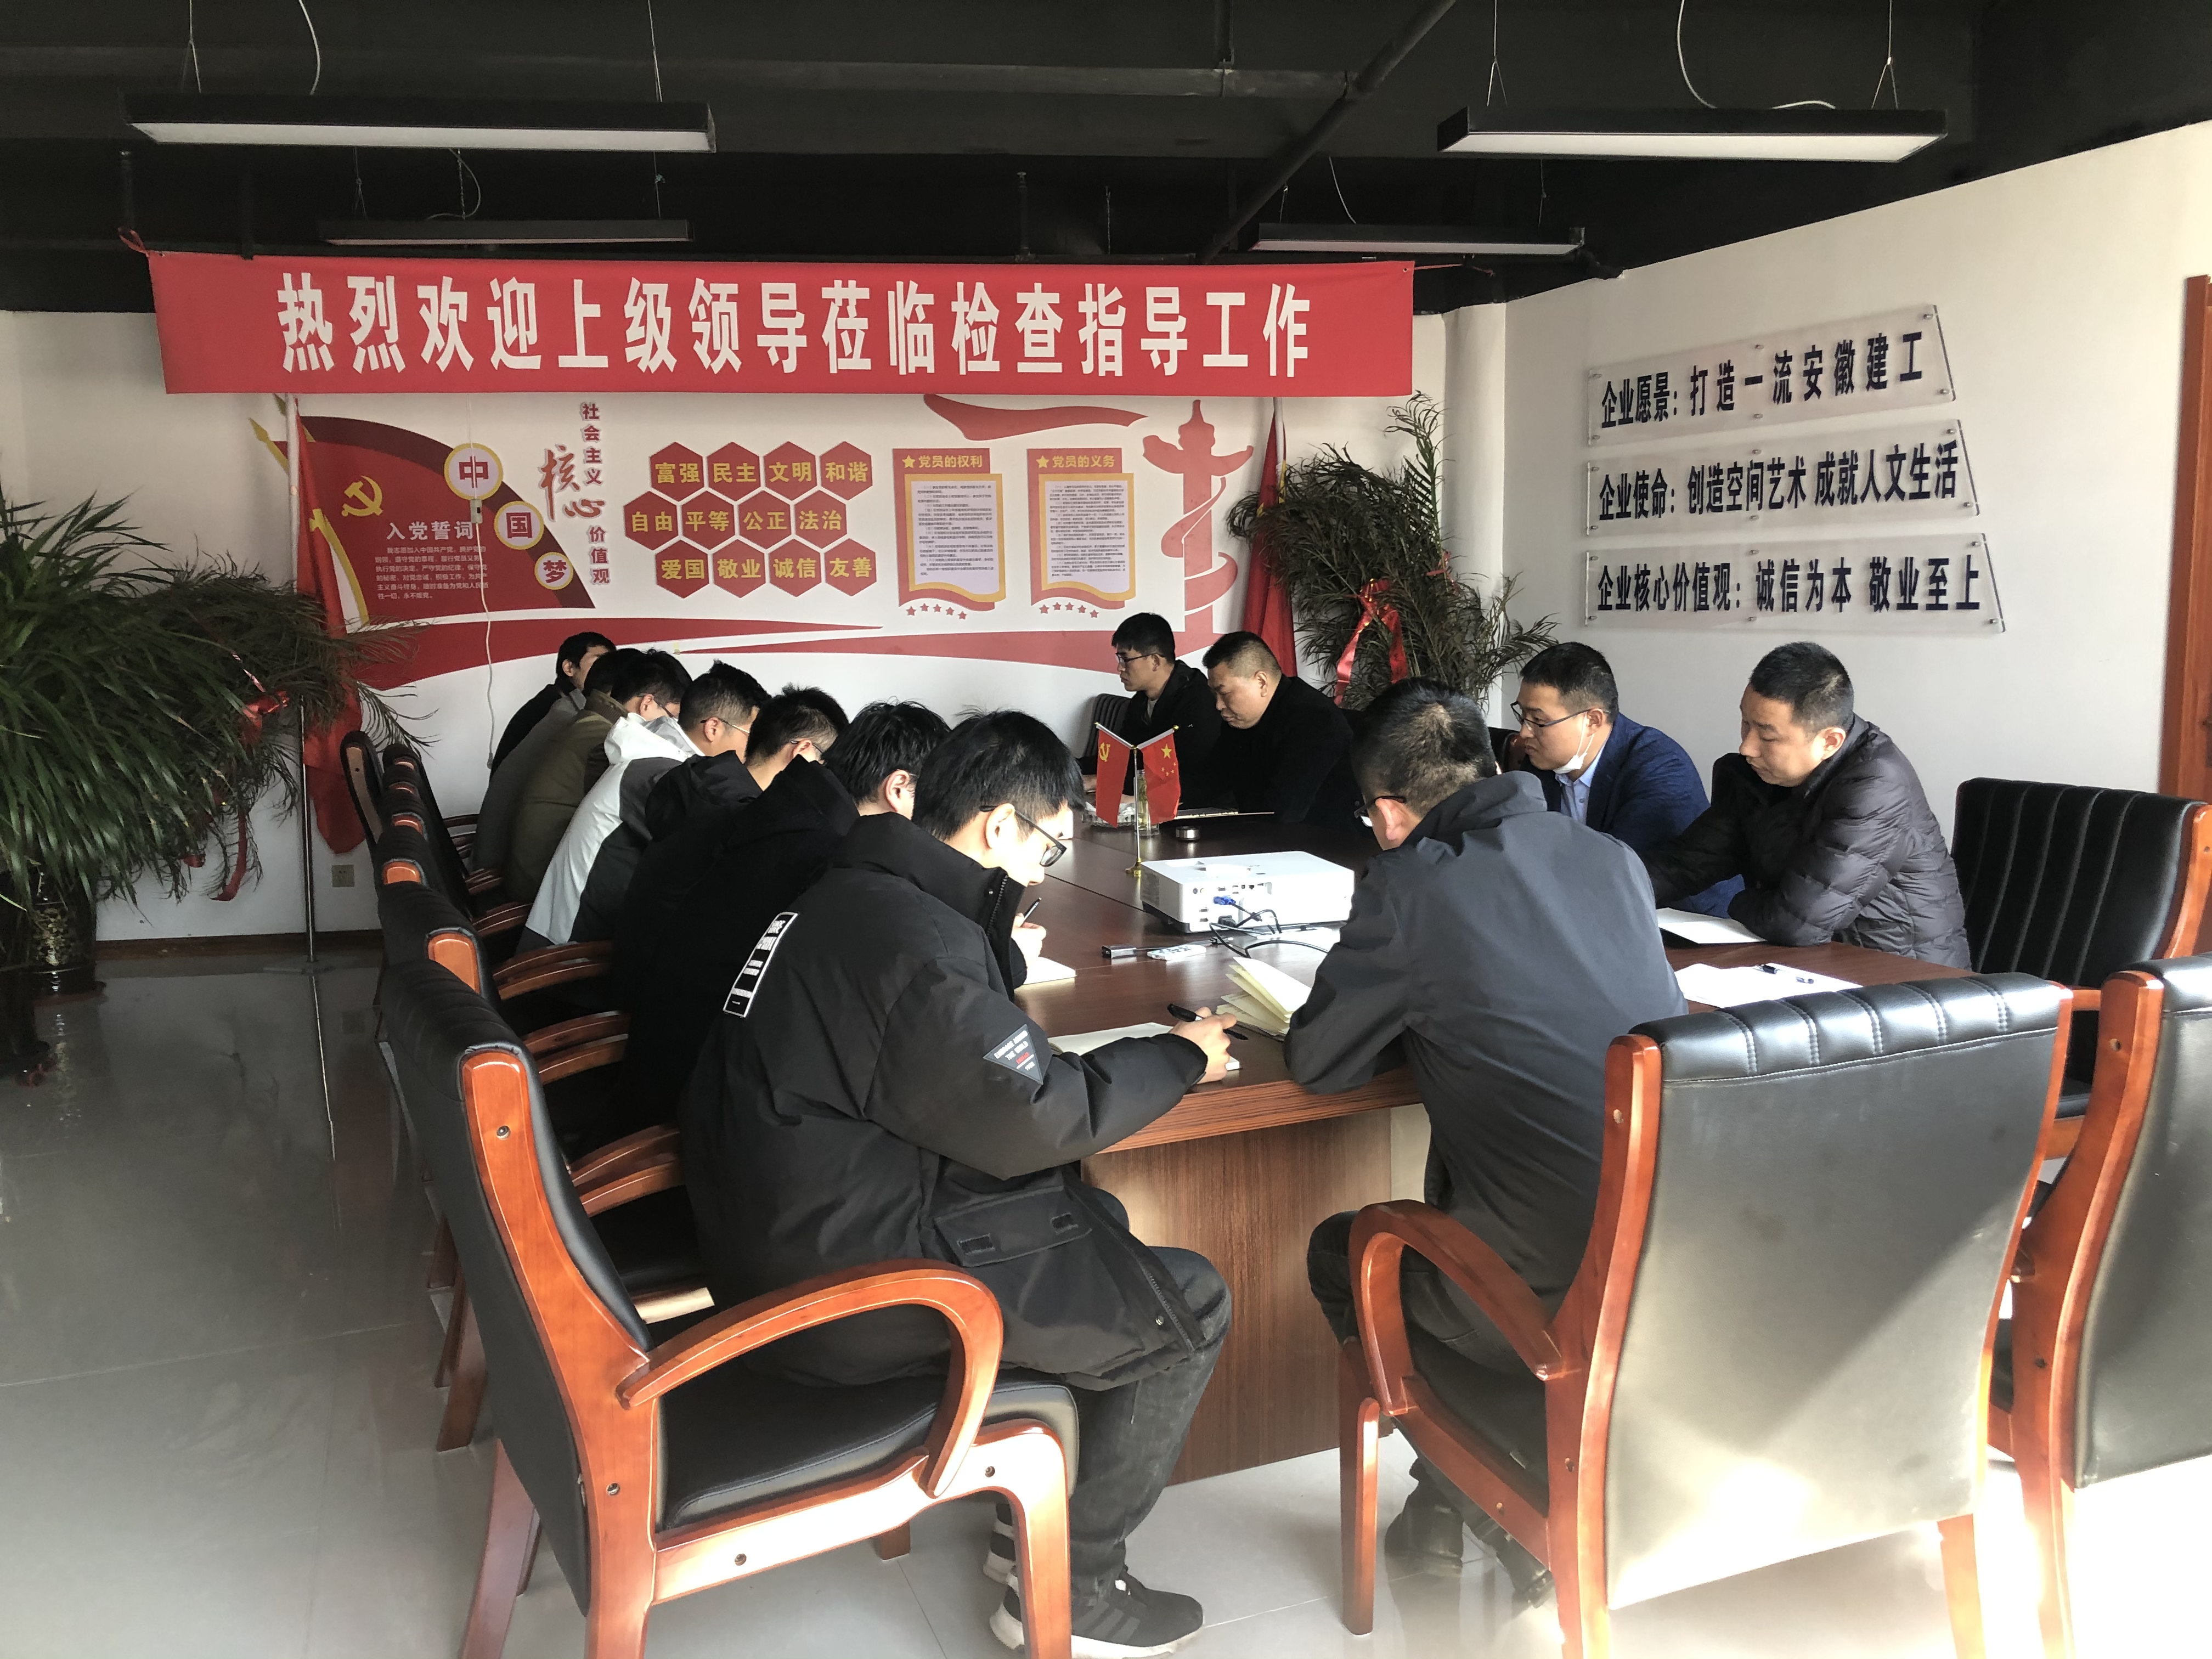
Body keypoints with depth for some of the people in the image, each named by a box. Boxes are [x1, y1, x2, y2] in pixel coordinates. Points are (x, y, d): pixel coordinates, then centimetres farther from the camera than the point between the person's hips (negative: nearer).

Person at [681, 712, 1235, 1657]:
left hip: (788, 1233, 10)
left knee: (1095, 1219, 22)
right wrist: (1181, 1056, -7)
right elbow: (1038, 1119, -20)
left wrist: (997, 932, 7)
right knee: (1188, 1309, -3)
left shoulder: (849, 892, 7)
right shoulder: (915, 942, -25)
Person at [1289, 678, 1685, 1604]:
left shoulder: (1411, 884, -9)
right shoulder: (1612, 858, 8)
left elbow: (1316, 1063, 0)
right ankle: (1448, 1497, 37)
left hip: (1563, 1299, -6)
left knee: (1339, 1251, 22)